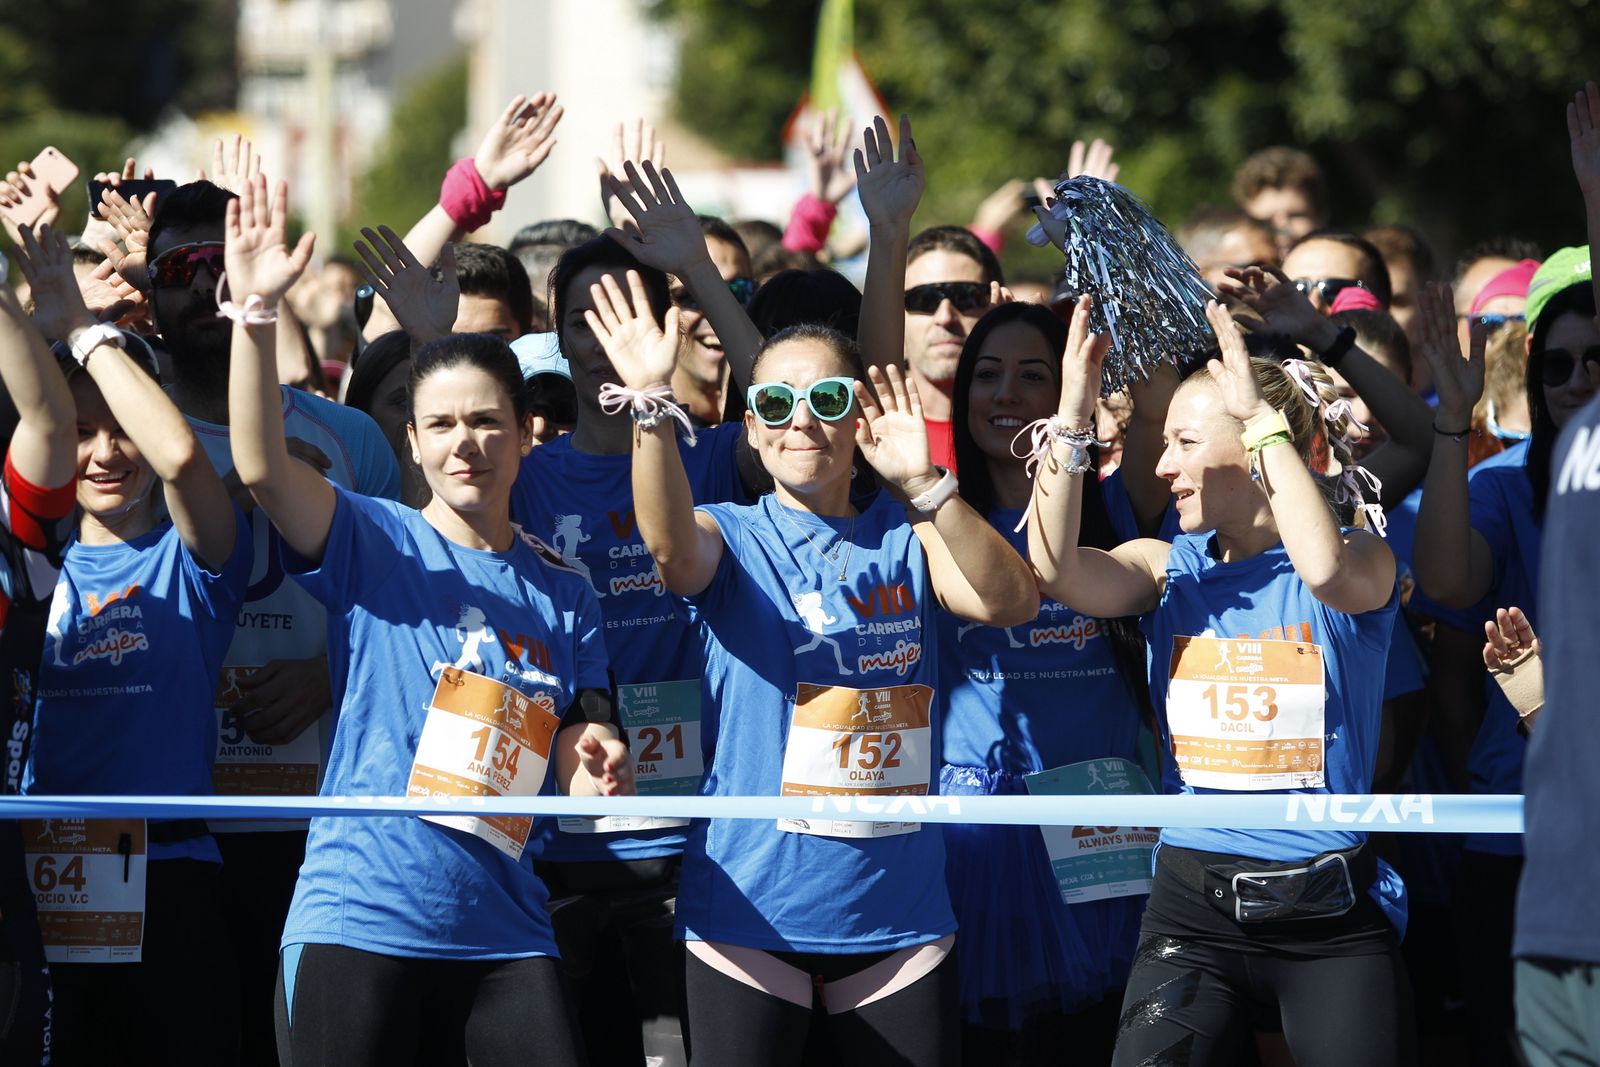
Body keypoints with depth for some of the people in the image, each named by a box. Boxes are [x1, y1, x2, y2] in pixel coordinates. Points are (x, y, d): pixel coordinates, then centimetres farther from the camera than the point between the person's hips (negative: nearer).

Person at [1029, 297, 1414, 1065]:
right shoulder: (1169, 570, 8)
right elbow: (1054, 569, -10)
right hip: (1193, 907, 2)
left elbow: (1325, 570, -27)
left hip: (1329, 914, -2)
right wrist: (1073, 415, -16)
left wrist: (1261, 417, -21)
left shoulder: (1362, 561, -2)